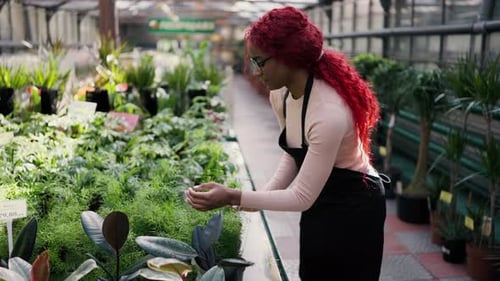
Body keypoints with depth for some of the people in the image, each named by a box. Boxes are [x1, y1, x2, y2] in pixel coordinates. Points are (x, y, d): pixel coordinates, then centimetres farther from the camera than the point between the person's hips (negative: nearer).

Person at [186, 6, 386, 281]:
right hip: (318, 204, 7)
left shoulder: (329, 113, -34)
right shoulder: (280, 94, -9)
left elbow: (302, 197, -29)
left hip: (353, 207, -7)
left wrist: (233, 197, -32)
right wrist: (260, 196, -10)